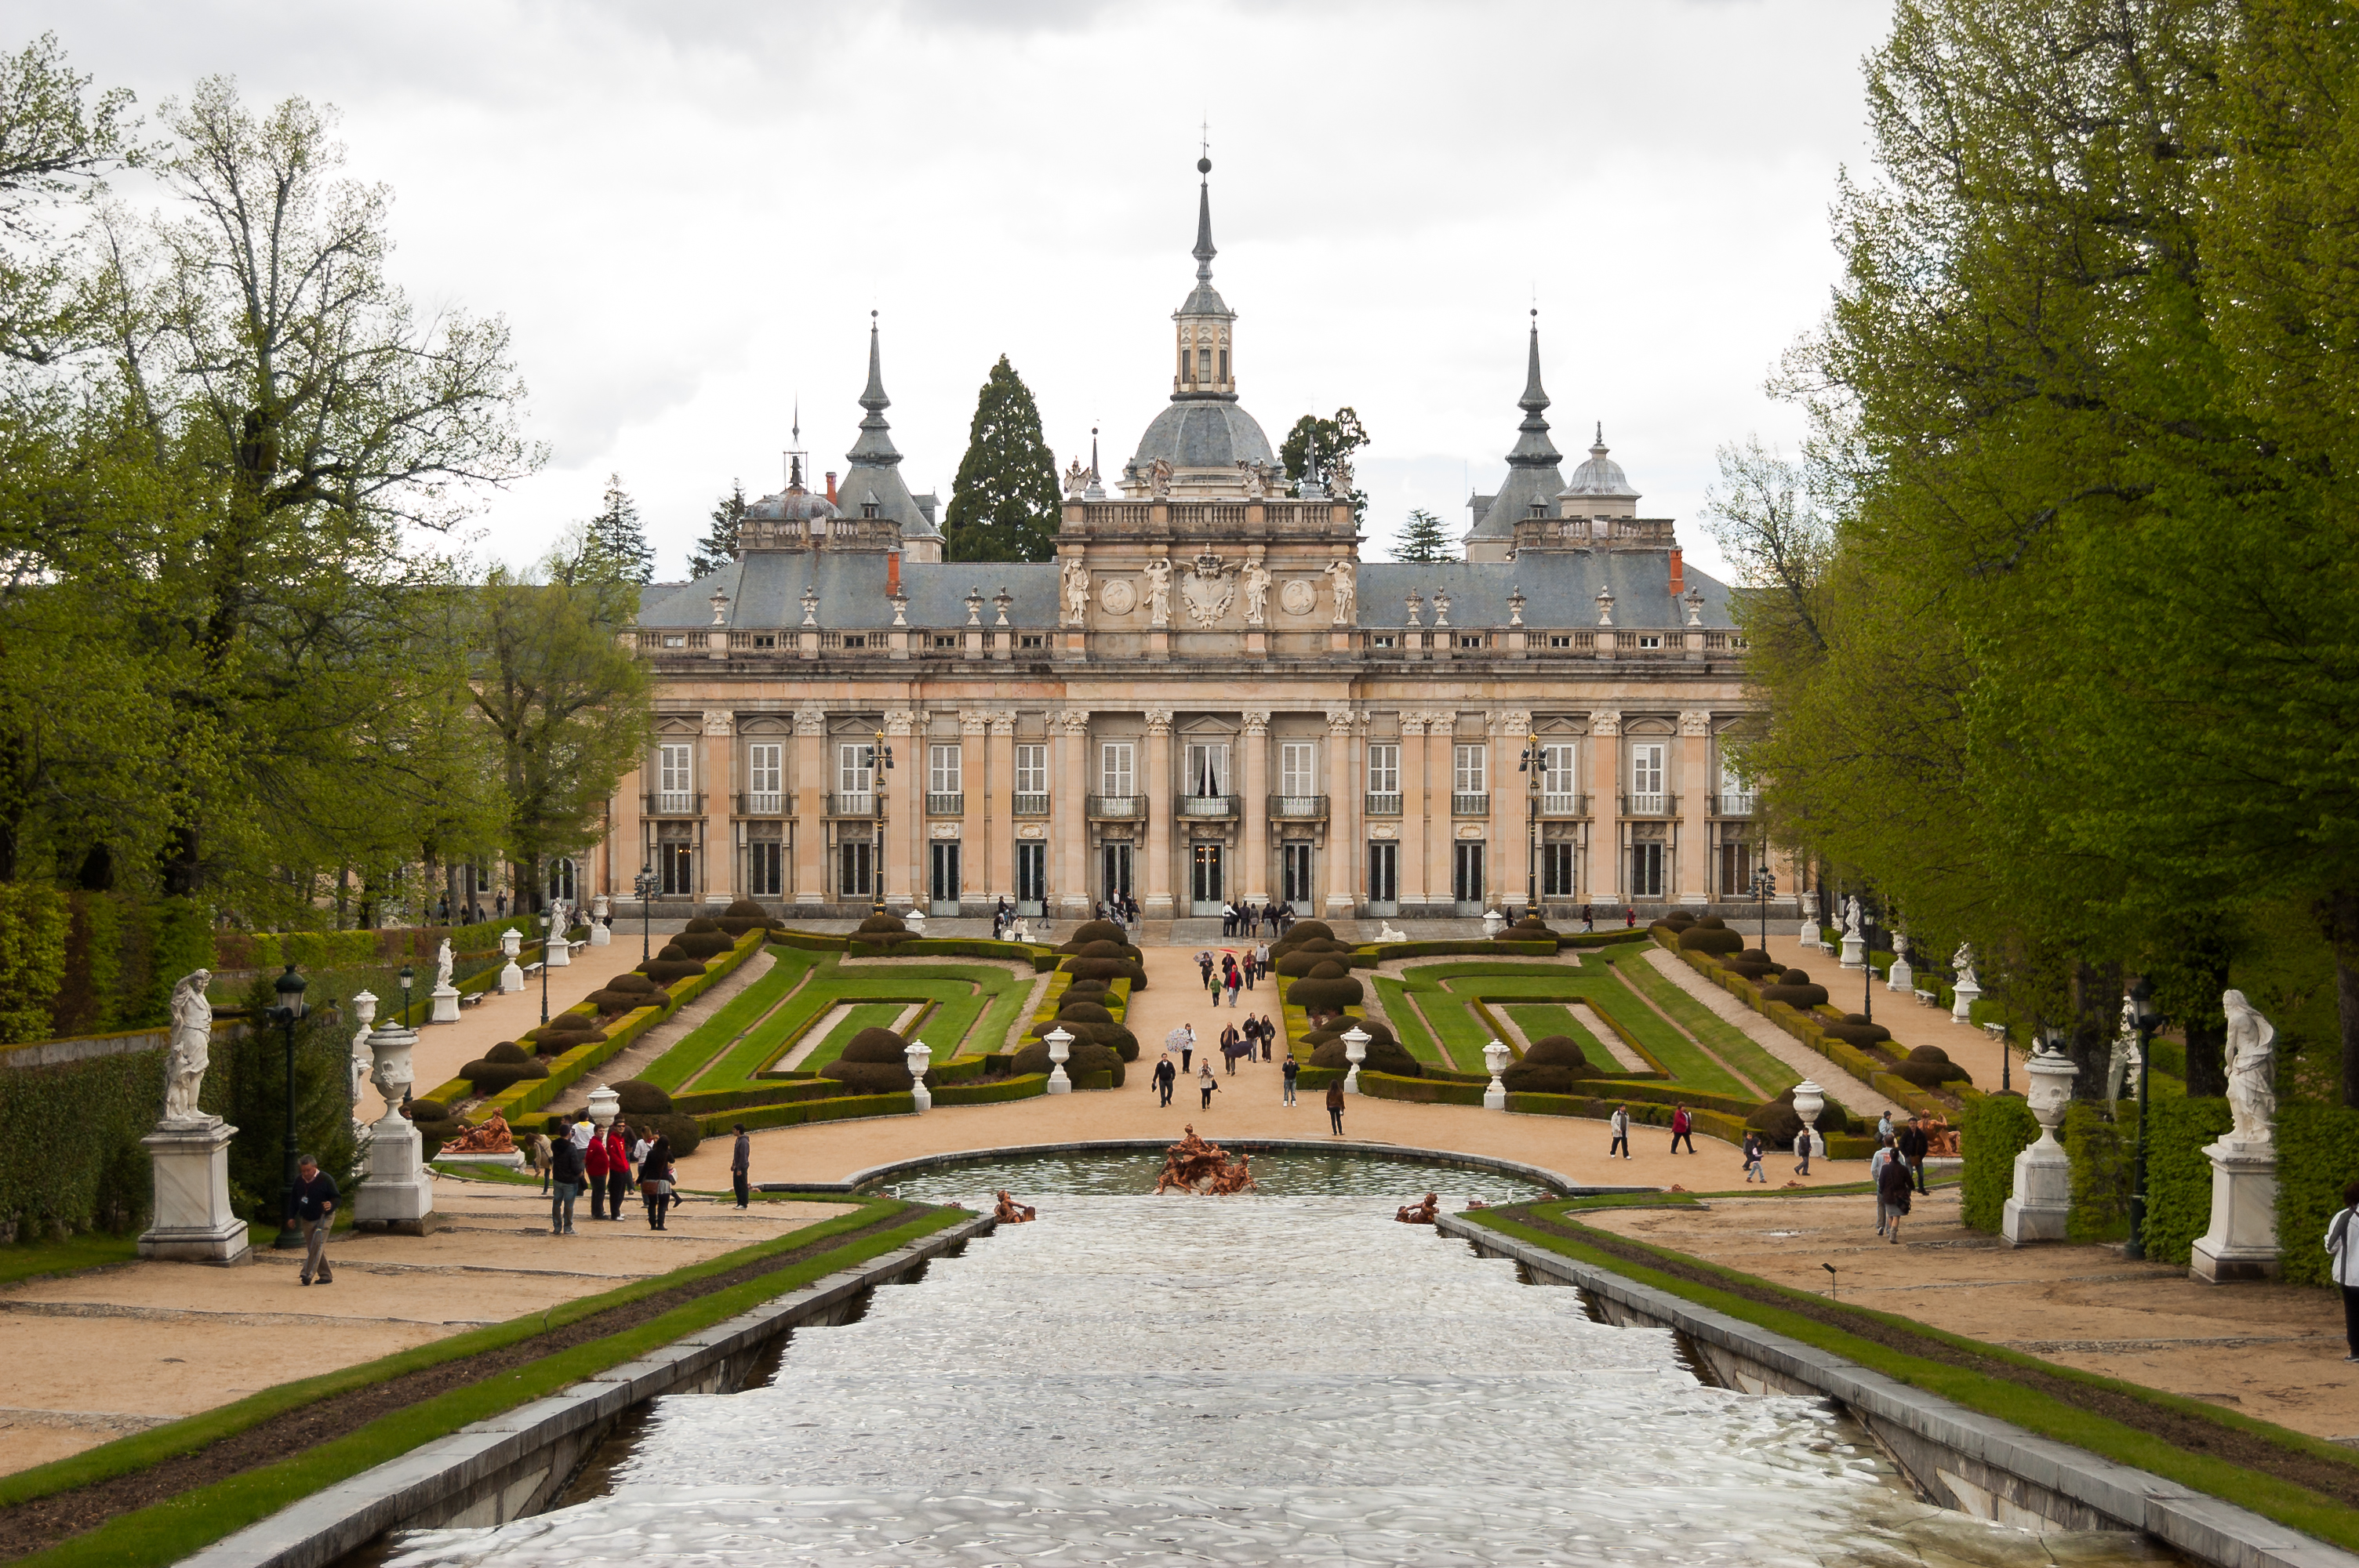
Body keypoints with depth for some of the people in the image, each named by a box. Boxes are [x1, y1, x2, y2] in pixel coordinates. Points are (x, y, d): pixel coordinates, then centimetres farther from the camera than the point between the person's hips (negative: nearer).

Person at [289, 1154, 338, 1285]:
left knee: (317, 1244, -21)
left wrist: (331, 1205, -31)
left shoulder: (326, 1179, -12)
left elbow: (337, 1198, -9)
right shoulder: (299, 1181, 4)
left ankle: (308, 1274, -29)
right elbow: (294, 1200, 15)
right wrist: (291, 1216, 7)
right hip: (307, 1219, 6)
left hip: (324, 1217, -6)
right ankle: (326, 1276, 16)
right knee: (312, 1248, 7)